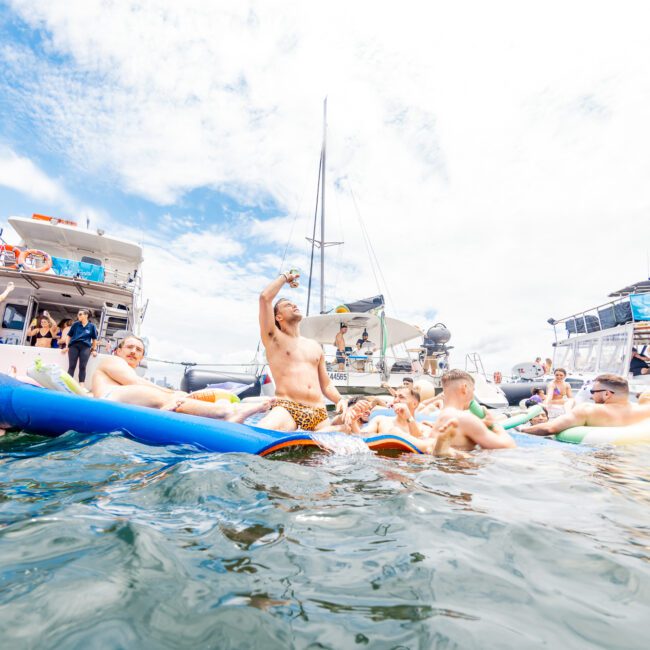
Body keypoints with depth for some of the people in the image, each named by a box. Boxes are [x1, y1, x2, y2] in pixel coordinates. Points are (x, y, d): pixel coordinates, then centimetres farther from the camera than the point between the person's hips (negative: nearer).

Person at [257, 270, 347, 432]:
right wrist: (285, 277, 14)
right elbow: (265, 297, -3)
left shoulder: (315, 346, 24)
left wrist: (339, 399, 5)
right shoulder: (274, 338, 10)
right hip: (286, 408, -5)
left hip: (319, 413, 6)